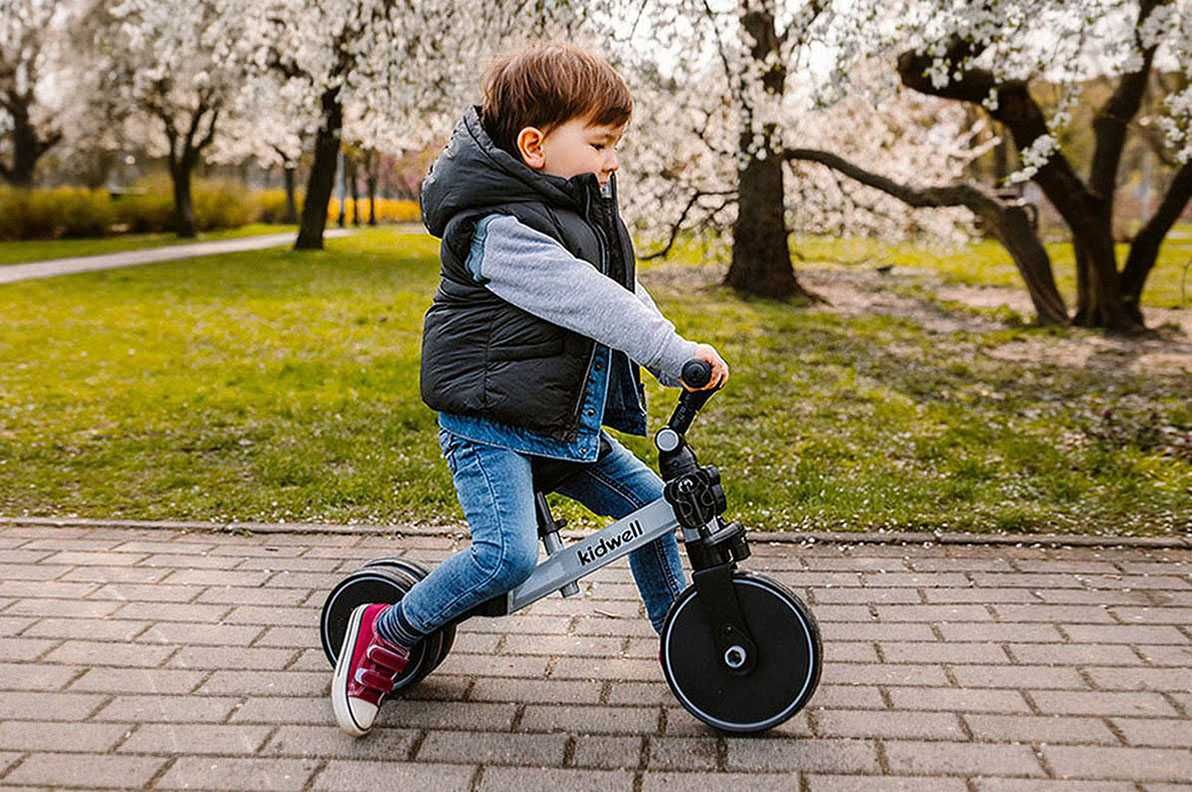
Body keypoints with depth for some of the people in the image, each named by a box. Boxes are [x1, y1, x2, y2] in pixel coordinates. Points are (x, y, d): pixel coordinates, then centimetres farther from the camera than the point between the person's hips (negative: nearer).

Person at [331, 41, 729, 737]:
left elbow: (625, 290, 16)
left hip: (565, 423, 9)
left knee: (651, 502, 9)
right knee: (509, 555, -23)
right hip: (487, 424, -9)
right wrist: (674, 352, -31)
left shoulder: (584, 208, 12)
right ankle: (386, 633, 1)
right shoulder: (502, 229, -19)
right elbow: (585, 300, -29)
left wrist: (675, 357, 5)